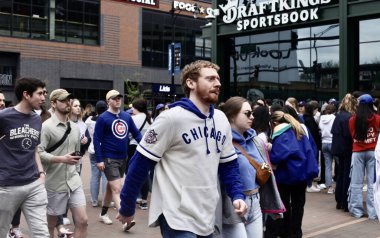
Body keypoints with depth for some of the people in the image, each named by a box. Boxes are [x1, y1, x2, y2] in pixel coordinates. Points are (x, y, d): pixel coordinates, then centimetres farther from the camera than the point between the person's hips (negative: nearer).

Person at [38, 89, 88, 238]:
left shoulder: (75, 127, 12)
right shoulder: (46, 126, -11)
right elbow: (38, 153, -20)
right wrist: (61, 159, -25)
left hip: (74, 182, 6)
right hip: (54, 183, -6)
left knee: (82, 221, 0)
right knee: (50, 223, 9)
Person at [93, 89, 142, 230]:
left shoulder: (127, 116, 6)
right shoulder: (103, 118, -9)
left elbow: (136, 133, 10)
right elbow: (96, 139, -10)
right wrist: (99, 160, -15)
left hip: (123, 158, 6)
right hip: (109, 159, -6)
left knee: (111, 187, 18)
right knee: (117, 189, -10)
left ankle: (103, 214, 32)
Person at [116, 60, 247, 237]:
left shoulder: (221, 120, 6)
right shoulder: (172, 118, -15)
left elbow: (228, 164, 14)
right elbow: (141, 163, -11)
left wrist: (237, 196, -1)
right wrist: (127, 208, -5)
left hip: (207, 217, 7)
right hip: (177, 218, -7)